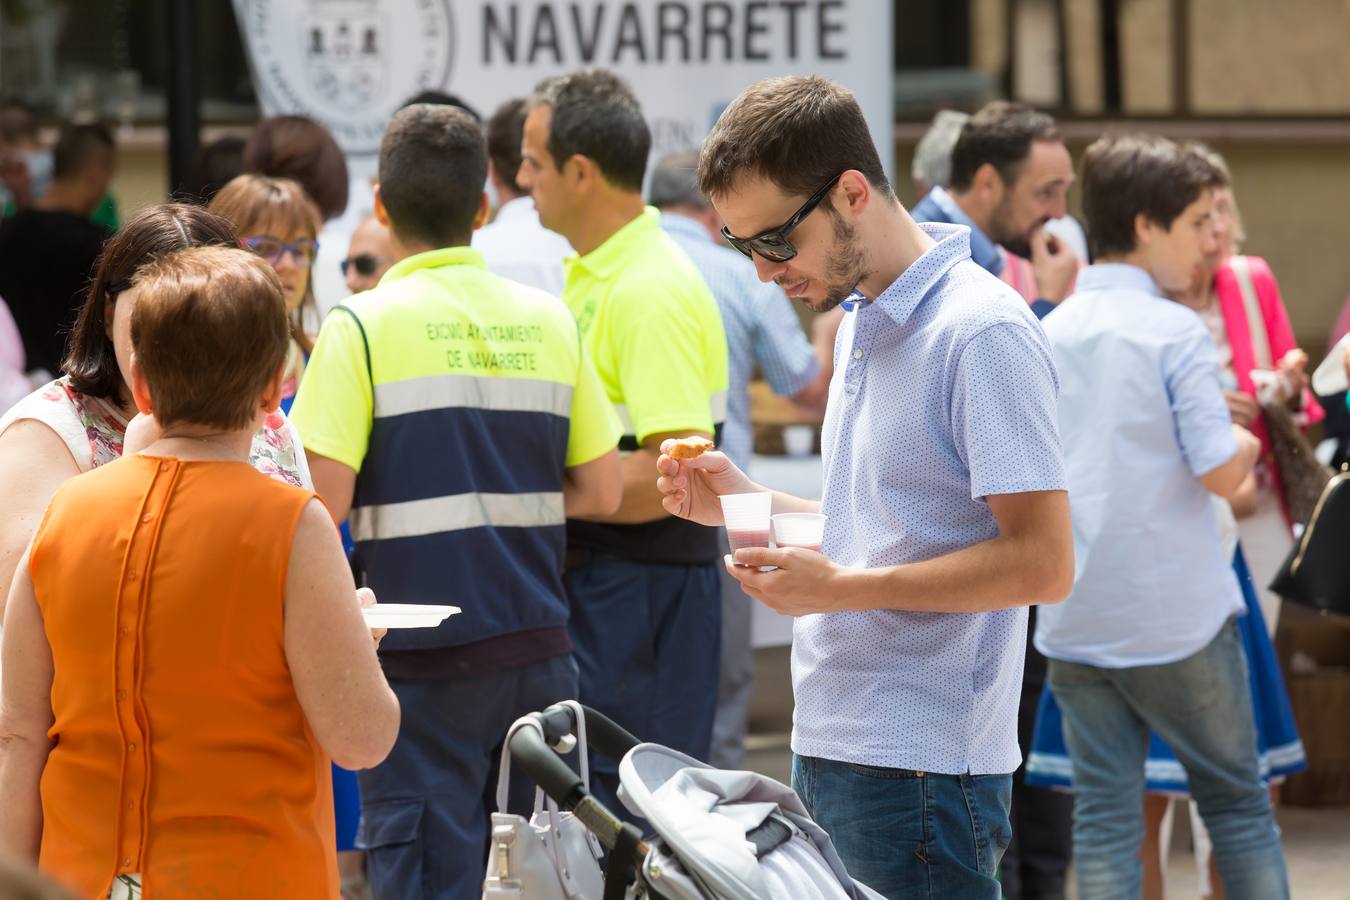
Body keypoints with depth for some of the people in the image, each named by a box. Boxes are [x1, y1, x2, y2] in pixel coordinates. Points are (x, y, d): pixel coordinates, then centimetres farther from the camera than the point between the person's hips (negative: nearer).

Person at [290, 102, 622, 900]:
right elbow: (601, 492, 10)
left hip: (426, 661, -4)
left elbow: (325, 501, -13)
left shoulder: (363, 326, -7)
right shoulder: (550, 320, 7)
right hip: (537, 647, 4)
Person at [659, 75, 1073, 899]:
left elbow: (1042, 562, -19)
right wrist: (744, 504, 10)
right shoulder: (863, 322, 16)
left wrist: (840, 587, -19)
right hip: (829, 751, 9)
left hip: (922, 771, -9)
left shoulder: (983, 333, -14)